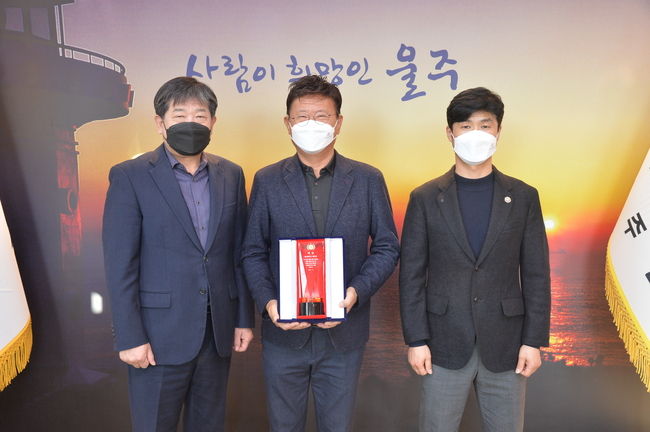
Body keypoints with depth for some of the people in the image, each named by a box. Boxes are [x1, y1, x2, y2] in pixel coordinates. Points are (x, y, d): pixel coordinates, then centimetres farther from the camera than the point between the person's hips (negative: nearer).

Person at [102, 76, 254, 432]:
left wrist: (244, 318, 6)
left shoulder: (230, 175, 4)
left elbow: (238, 253, 7)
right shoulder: (130, 177, -8)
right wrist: (130, 337, -11)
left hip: (217, 332, 4)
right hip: (160, 334, -4)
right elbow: (119, 265, -9)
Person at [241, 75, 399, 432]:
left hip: (344, 333, 0)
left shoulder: (368, 180, -1)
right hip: (284, 332, 1)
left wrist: (358, 291, -15)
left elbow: (387, 247, 1)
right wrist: (267, 302, -14)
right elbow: (253, 252, 2)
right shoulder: (267, 181, -1)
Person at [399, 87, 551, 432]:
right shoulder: (425, 199, -3)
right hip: (444, 344, -1)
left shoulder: (523, 197, 1)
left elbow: (536, 274, 2)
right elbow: (411, 274, -3)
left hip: (506, 345, 1)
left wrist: (534, 340, -2)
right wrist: (416, 340, -7)